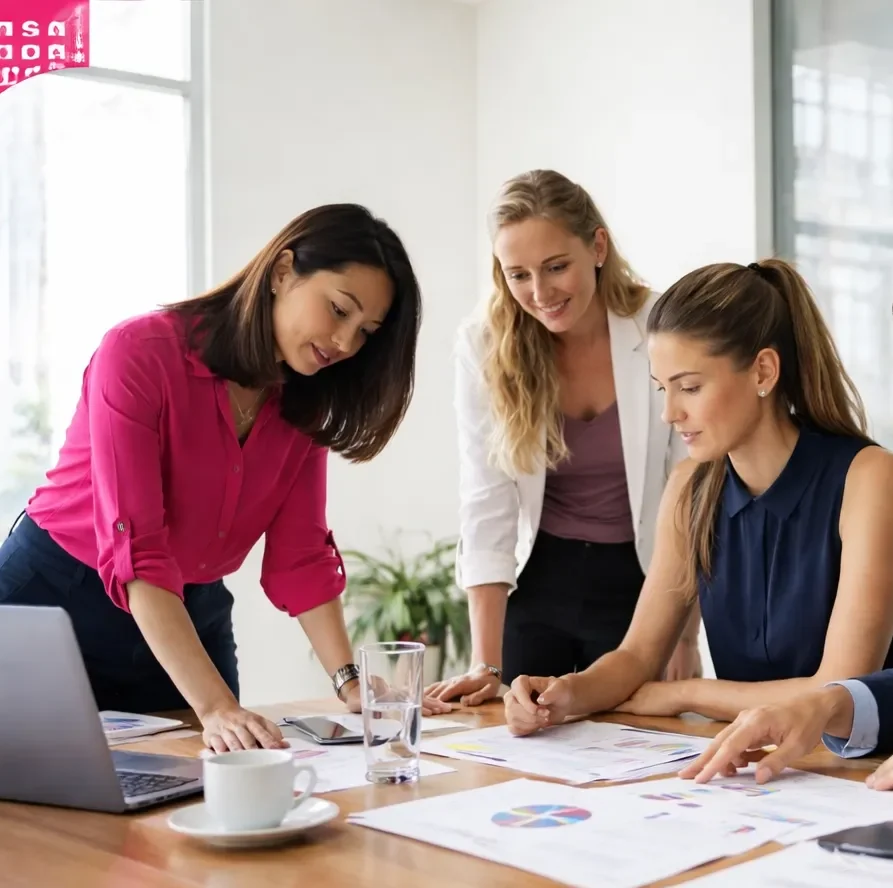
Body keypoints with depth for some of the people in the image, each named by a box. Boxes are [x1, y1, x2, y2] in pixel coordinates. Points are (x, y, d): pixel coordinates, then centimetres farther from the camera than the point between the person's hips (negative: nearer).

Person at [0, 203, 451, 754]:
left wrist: (350, 682, -18)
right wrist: (216, 707, -38)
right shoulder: (140, 354, -22)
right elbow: (135, 552, -30)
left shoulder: (305, 401, -2)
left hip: (192, 616, 5)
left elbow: (300, 556, -4)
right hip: (55, 603, -5)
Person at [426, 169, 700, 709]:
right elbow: (486, 507, -11)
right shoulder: (483, 348, -10)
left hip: (642, 588, -1)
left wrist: (686, 641, -11)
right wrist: (487, 665, -15)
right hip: (538, 588, 1)